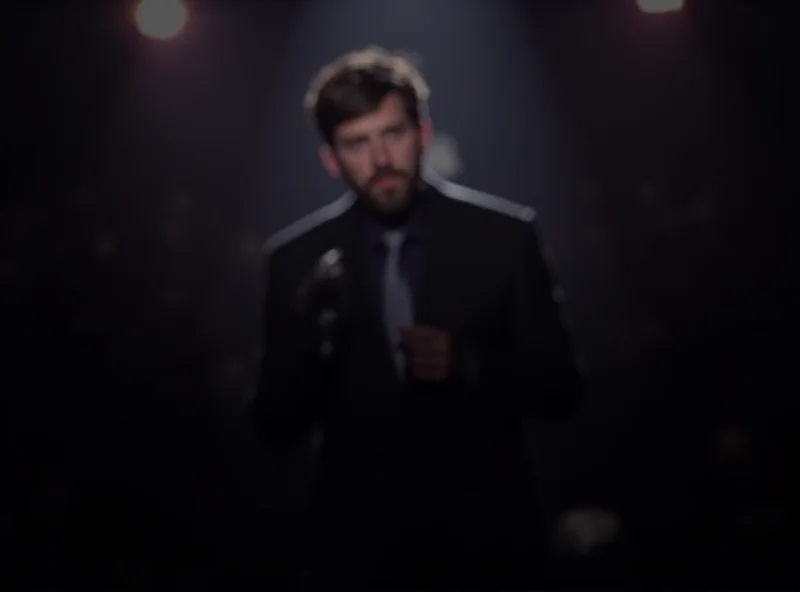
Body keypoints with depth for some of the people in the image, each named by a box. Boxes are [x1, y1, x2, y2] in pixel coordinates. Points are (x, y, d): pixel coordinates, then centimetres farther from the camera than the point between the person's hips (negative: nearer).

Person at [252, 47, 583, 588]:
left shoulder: (505, 234, -9)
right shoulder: (297, 258, -7)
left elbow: (560, 388, -4)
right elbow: (277, 426, -5)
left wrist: (467, 366, -22)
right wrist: (312, 340, -23)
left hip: (487, 542, 0)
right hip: (358, 545, 1)